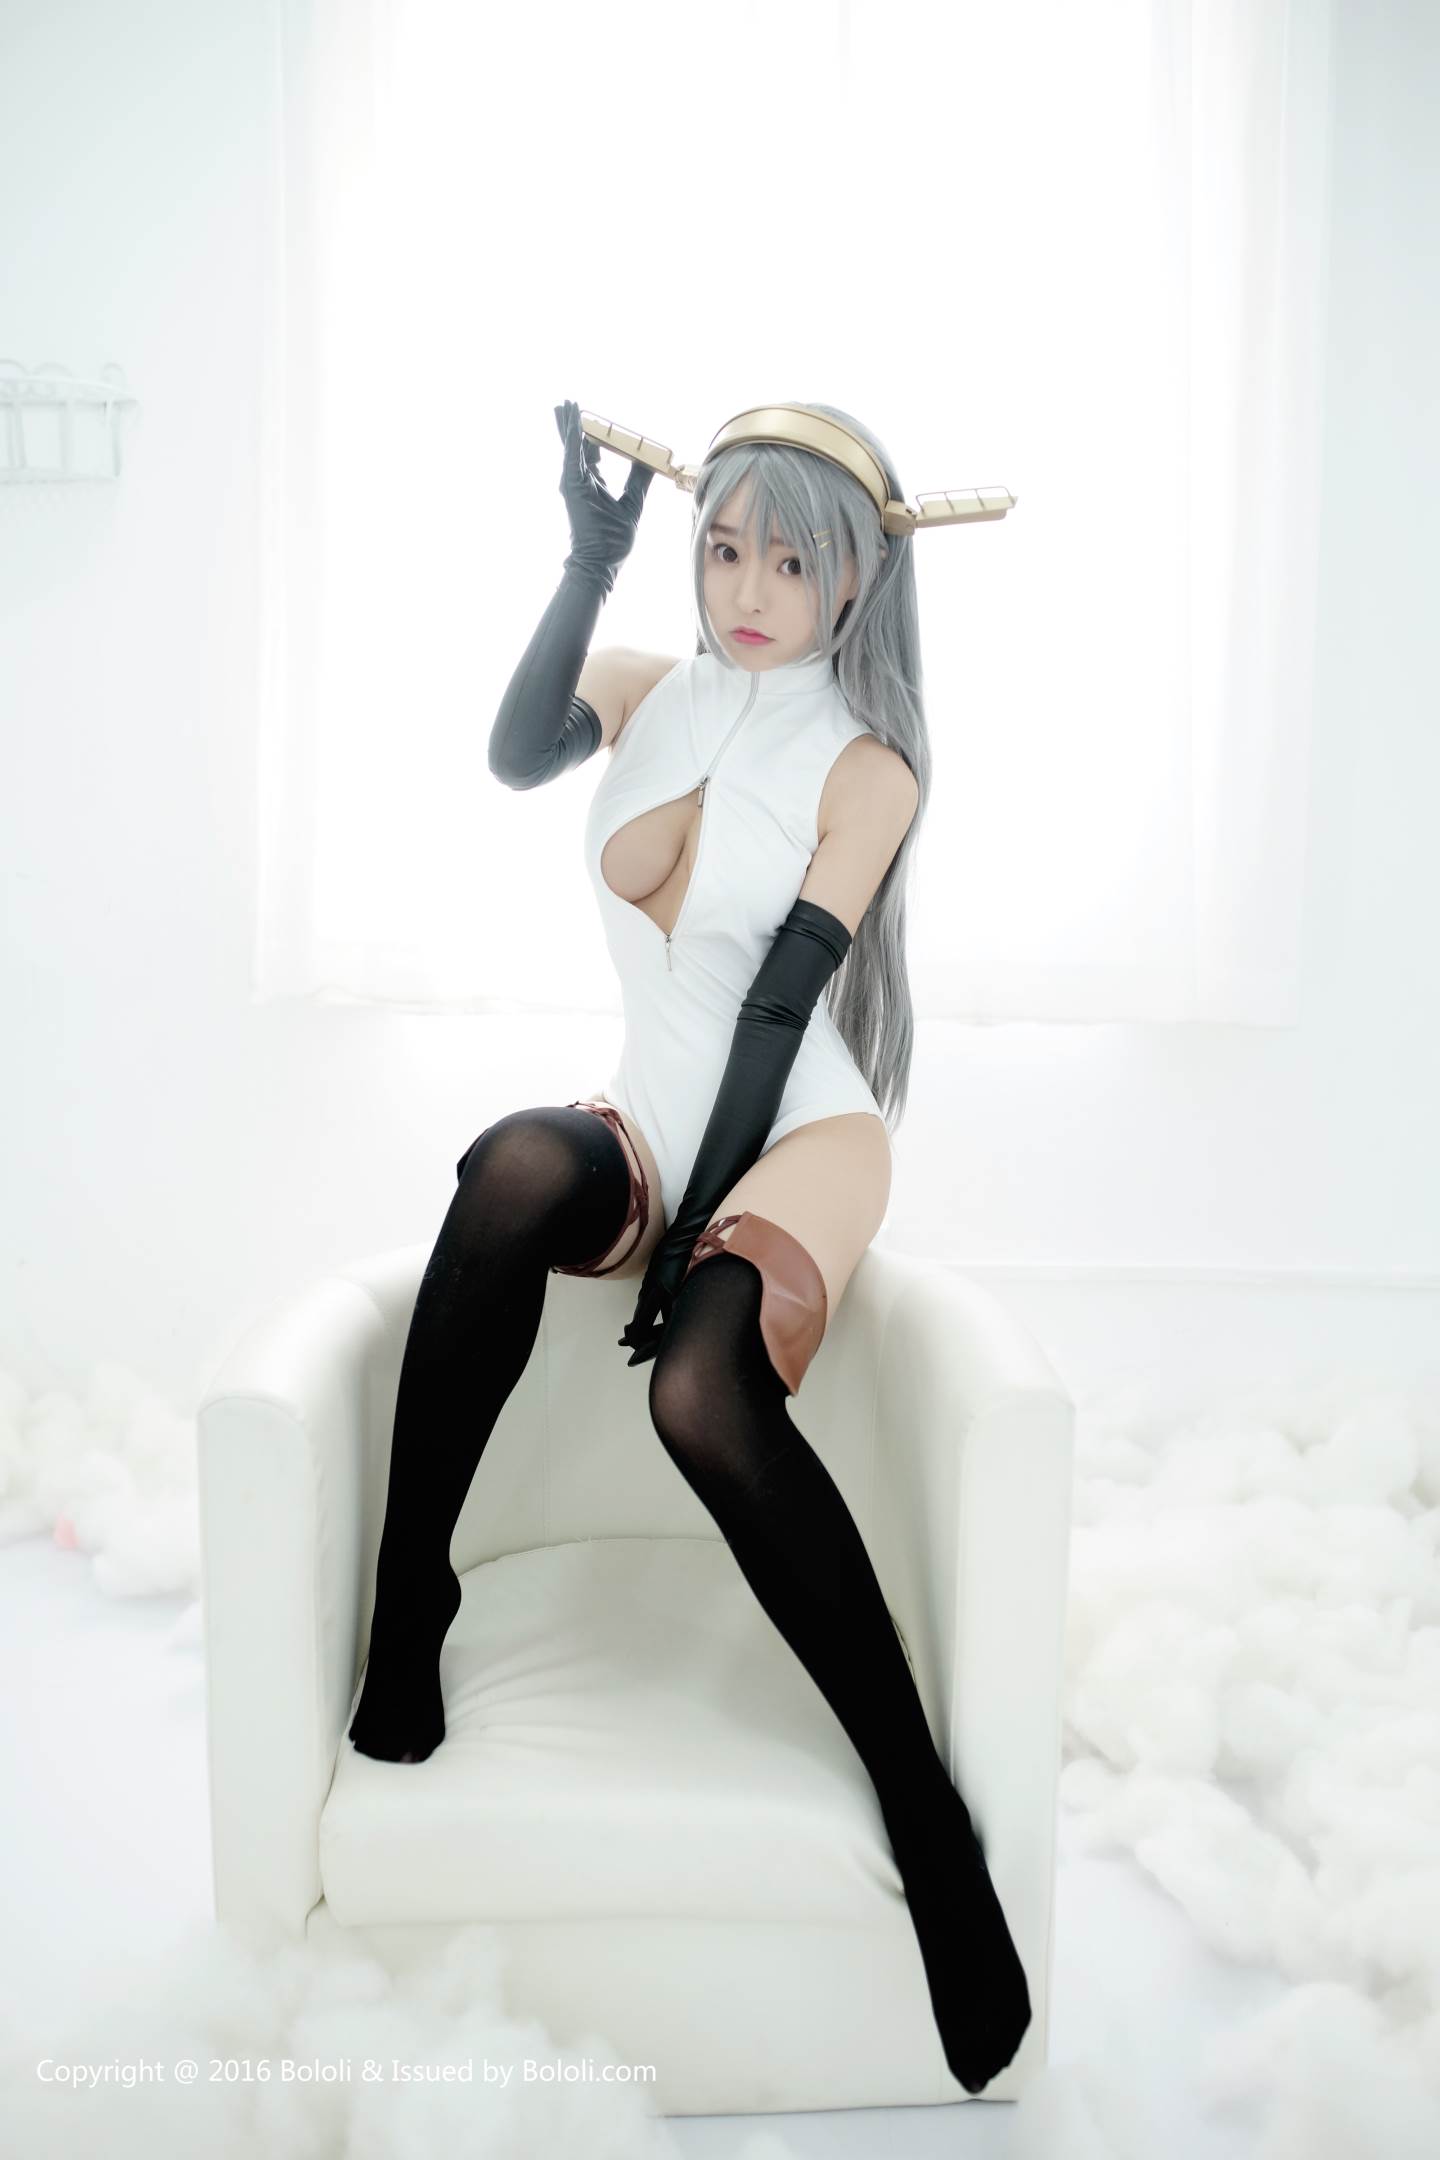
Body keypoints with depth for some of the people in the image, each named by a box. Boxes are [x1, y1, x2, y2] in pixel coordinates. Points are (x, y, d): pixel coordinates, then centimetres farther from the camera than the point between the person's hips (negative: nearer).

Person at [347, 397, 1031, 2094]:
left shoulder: (867, 767, -3)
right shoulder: (646, 691, 10)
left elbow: (779, 1007, -11)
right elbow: (516, 758, -12)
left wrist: (701, 1232, -15)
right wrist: (591, 559, -20)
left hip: (796, 1140, -3)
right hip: (651, 1131, 4)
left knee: (701, 1393, -34)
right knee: (518, 1166, -33)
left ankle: (929, 1823, -26)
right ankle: (407, 1602, -22)